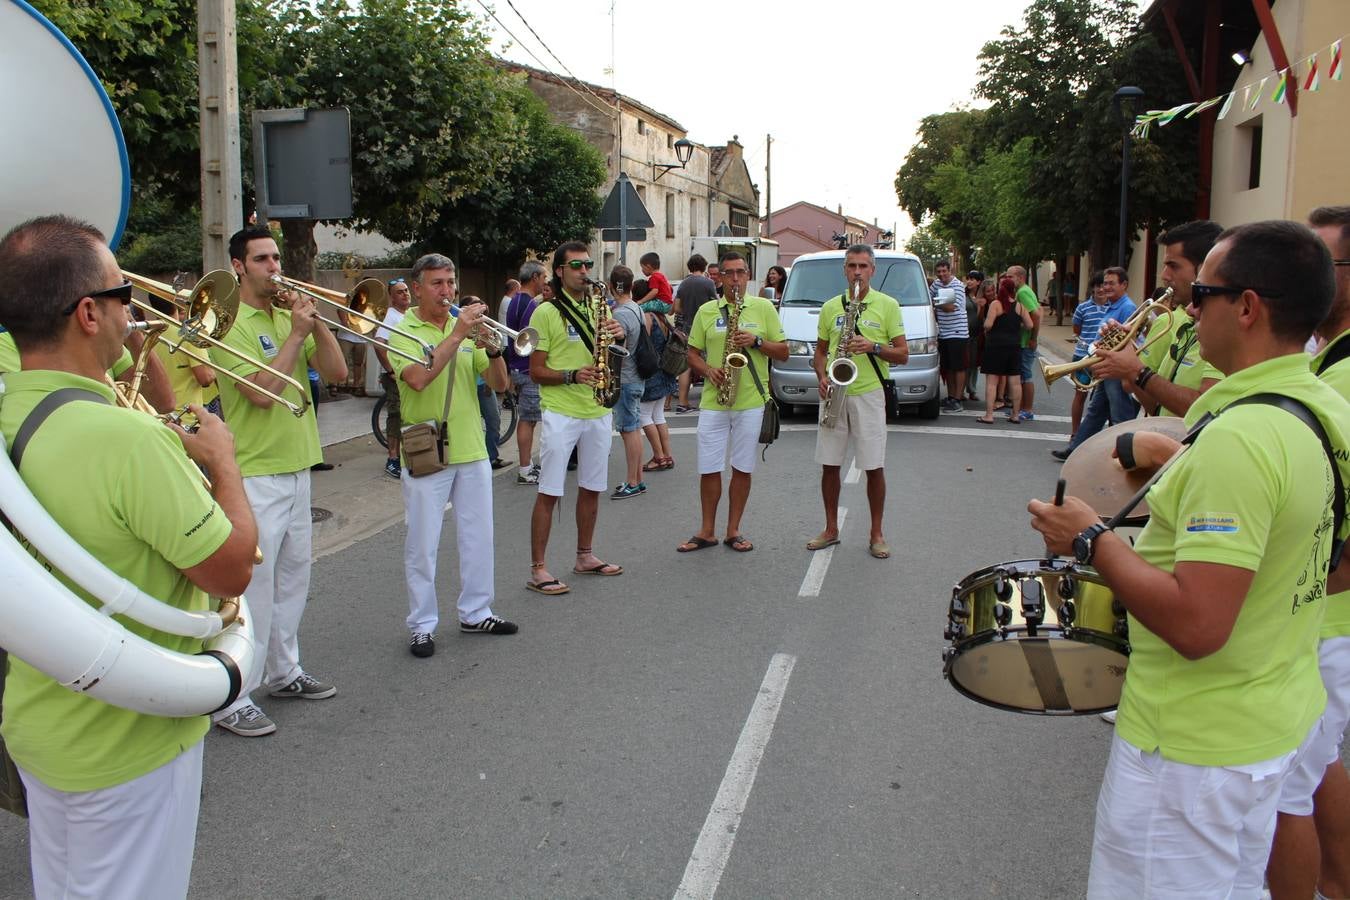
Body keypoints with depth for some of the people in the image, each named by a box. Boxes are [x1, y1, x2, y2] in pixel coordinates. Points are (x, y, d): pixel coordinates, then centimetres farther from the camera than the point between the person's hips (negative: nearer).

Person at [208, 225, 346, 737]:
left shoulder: (289, 315, 10)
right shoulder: (230, 323, -10)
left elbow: (336, 373, 3)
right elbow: (262, 392, -22)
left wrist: (317, 325, -9)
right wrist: (297, 334, -18)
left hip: (296, 468, 8)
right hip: (255, 474, -7)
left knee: (292, 579, 17)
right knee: (252, 588, -5)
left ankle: (283, 672, 31)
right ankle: (233, 700, 4)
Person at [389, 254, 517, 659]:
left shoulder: (466, 329, 9)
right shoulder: (403, 332, -5)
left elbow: (499, 384, 5)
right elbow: (418, 378, -25)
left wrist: (493, 348, -14)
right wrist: (457, 333, -25)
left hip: (472, 450, 5)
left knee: (478, 537, 12)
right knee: (422, 545, 2)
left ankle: (476, 613, 26)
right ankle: (422, 624, 14)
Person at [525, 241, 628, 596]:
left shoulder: (598, 309, 13)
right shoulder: (546, 312, -4)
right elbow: (536, 371, -6)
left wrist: (619, 337, -7)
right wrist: (572, 375, -22)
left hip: (598, 411, 6)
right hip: (560, 412, -6)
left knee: (591, 488, 14)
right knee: (549, 493, -4)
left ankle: (585, 556, 27)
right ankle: (538, 569, 1)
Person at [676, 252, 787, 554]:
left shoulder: (764, 308, 5)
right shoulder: (706, 311, 8)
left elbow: (783, 352, 5)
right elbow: (692, 354, 11)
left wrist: (757, 341, -12)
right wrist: (708, 371, -9)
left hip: (750, 402, -1)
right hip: (713, 401, 1)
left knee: (742, 469, 5)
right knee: (709, 469, 2)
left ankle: (733, 531, 17)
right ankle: (707, 531, 16)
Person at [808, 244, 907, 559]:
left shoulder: (887, 305, 2)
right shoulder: (830, 307, 11)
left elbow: (903, 355, 1)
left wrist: (873, 347, -16)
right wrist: (822, 376, -4)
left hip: (869, 394, -3)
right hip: (834, 393, 3)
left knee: (874, 467, -1)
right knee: (829, 465, 6)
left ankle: (876, 534, 12)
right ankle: (831, 529, 20)